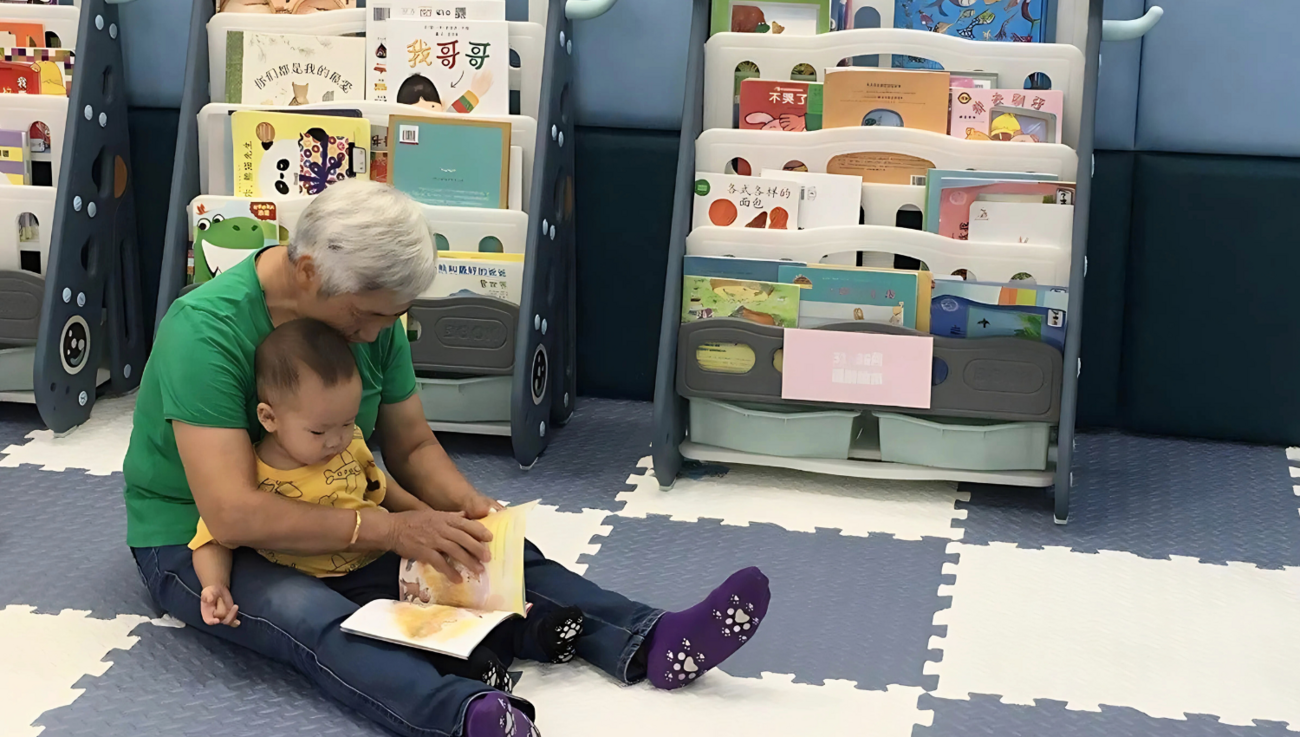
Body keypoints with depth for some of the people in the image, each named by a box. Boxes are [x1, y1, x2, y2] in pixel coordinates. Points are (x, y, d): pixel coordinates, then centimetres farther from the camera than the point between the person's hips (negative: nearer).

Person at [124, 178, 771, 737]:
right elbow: (231, 514, -34)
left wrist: (465, 505, -17)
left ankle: (646, 643, -28)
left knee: (487, 550, -13)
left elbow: (413, 446, 5)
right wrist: (388, 530, -33)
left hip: (325, 518, 7)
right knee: (309, 615, -38)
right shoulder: (207, 330, -28)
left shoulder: (371, 315, -5)